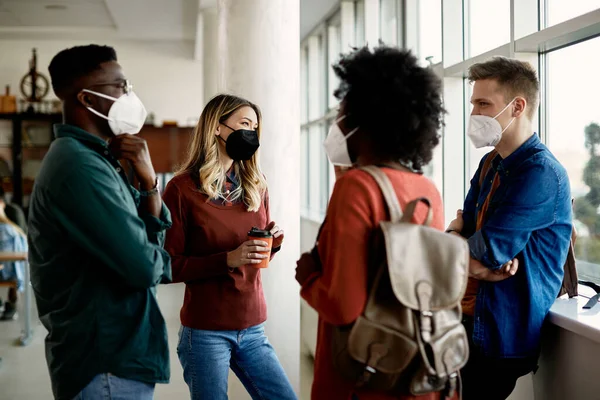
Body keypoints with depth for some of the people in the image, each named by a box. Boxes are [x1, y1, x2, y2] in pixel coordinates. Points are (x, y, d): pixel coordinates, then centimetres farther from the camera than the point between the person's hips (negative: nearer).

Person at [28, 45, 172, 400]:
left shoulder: (95, 159, 12)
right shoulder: (79, 165, -20)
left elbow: (154, 232, 11)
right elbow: (144, 266, -25)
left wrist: (149, 180, -6)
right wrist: (160, 260, -3)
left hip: (113, 355, 10)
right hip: (108, 367, -10)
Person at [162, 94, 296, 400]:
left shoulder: (256, 186, 7)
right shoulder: (183, 188, -9)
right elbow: (168, 266, -10)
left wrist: (272, 244, -4)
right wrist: (227, 260, -21)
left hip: (252, 329, 5)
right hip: (205, 332, -5)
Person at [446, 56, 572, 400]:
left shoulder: (541, 174, -20)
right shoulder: (491, 163, 10)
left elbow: (490, 250, -24)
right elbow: (462, 224, 8)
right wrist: (467, 255, -15)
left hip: (502, 338, -8)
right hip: (468, 320, 8)